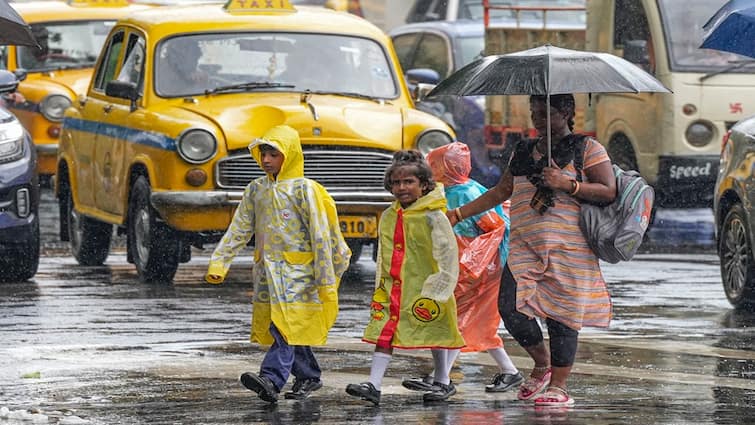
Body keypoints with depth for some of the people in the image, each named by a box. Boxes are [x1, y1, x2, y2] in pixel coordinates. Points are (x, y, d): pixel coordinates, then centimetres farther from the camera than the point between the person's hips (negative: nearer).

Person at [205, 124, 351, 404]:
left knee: (287, 323, -17)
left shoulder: (303, 189, -7)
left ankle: (271, 379, -31)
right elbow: (239, 230, 11)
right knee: (288, 328, 10)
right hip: (267, 267, 6)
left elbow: (320, 235, -9)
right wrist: (219, 263, 1)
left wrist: (327, 280, -11)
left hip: (296, 268, -6)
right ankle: (309, 376, 24)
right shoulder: (256, 189, 10)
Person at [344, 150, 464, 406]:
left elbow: (447, 256, -10)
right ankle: (374, 385, -10)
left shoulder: (433, 217, -11)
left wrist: (435, 289, -13)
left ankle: (443, 382, 23)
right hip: (393, 288, 5)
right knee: (384, 333, -5)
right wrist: (380, 287, 15)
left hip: (424, 287, -5)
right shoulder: (389, 217, 8)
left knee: (433, 335, 8)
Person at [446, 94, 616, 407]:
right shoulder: (523, 153, 19)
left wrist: (567, 184, -15)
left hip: (568, 248, -5)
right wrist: (459, 214, 21)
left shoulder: (588, 149, 2)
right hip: (525, 246, 5)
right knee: (510, 306, -9)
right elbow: (500, 192, 25)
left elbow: (609, 192, -5)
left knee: (562, 314, -4)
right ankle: (542, 363, 15)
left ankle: (559, 386, 5)